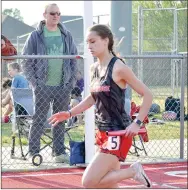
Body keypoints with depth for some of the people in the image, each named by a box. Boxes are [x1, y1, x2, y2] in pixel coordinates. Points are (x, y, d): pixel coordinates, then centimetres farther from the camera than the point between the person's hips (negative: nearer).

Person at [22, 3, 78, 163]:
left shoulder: (67, 36, 10)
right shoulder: (36, 36, 0)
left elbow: (74, 59, 14)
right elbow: (26, 61, 0)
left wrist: (72, 80, 5)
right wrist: (34, 81, -8)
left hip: (63, 86, 3)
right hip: (43, 86, -3)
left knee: (61, 120, 8)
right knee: (39, 120, -1)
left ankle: (59, 152, 15)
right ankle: (33, 152, 6)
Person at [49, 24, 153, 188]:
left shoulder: (118, 67, -15)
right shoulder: (95, 68, 8)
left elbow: (147, 95, -12)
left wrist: (137, 123, -17)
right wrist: (69, 114, 14)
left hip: (119, 133, -8)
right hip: (103, 132, 8)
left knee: (89, 182, -15)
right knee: (110, 185, 11)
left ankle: (134, 171, 1)